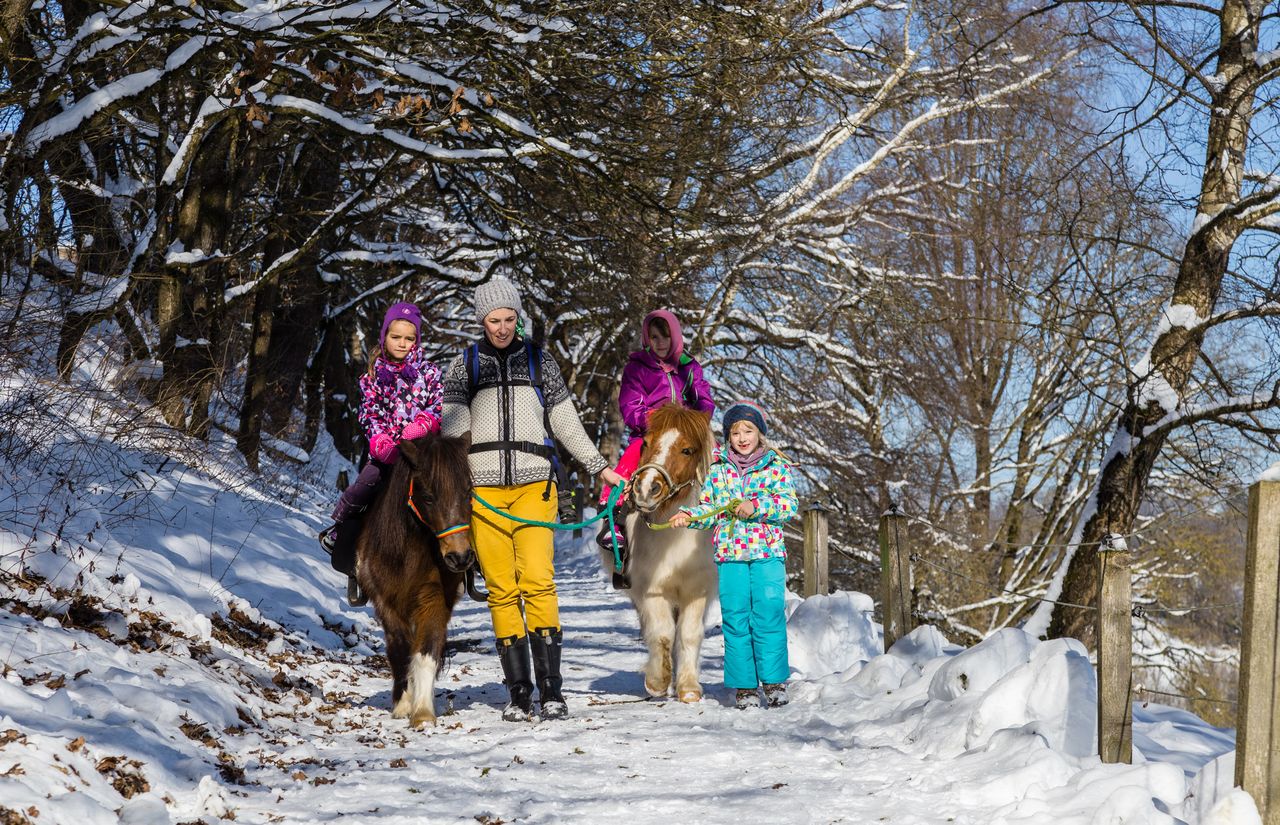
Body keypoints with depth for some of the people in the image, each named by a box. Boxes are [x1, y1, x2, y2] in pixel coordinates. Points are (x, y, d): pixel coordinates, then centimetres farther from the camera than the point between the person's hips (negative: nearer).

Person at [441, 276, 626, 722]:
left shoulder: (539, 361, 13)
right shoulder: (464, 366, 11)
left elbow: (566, 423, 16)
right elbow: (453, 426, 1)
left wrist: (599, 467, 13)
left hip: (534, 484, 0)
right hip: (484, 486, 0)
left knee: (537, 580, -13)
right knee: (500, 588, -3)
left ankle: (551, 689, -11)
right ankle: (518, 693, 1)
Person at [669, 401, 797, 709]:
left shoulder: (776, 467, 5)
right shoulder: (718, 471, 12)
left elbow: (789, 505, -3)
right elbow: (709, 507, 13)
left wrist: (756, 506, -16)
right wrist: (688, 516, -7)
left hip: (768, 552, -2)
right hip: (730, 554, 2)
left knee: (769, 615, -8)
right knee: (736, 620, 0)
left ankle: (774, 681, 1)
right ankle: (743, 685, 6)